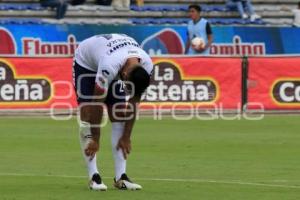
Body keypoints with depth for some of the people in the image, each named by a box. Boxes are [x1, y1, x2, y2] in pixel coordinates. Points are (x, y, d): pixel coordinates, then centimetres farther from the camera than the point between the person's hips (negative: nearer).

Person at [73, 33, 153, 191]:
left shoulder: (146, 67, -28)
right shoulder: (110, 66, -45)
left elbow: (134, 102, -15)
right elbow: (97, 102, -34)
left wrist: (126, 136, -11)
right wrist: (95, 140, -26)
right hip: (86, 62, -5)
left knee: (120, 117, -6)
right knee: (89, 116, -16)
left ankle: (120, 177, -7)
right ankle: (94, 176, -15)